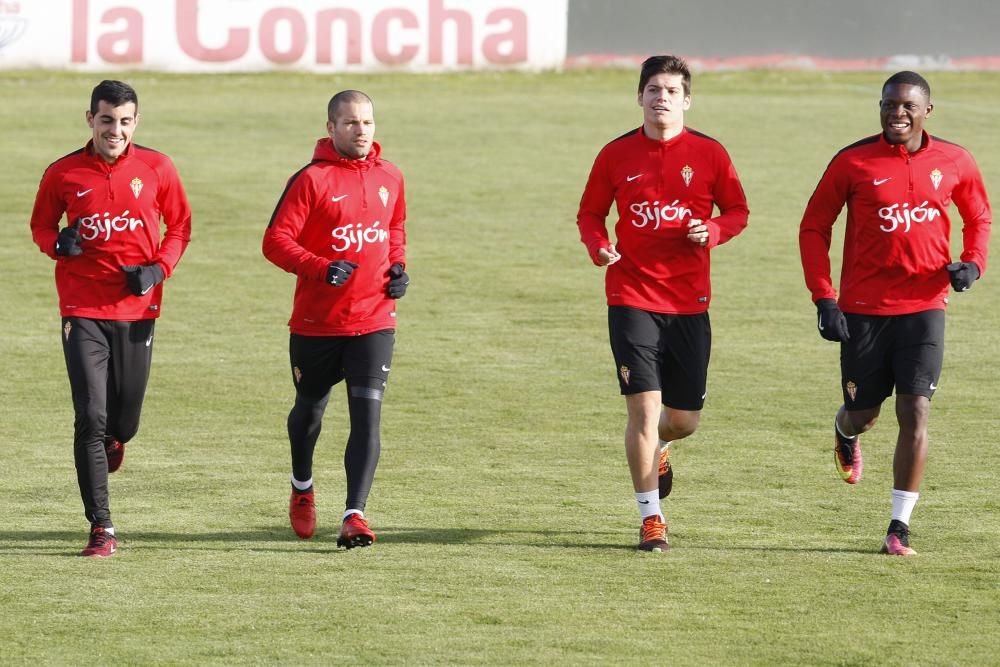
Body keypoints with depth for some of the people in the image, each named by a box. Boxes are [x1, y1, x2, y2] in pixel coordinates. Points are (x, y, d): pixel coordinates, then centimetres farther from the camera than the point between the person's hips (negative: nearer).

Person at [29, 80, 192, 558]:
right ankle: (101, 528, -9)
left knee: (124, 422, 10)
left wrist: (159, 269, -6)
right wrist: (57, 243, -11)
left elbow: (180, 226, 11)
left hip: (137, 308, 1)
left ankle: (111, 442, 49)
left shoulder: (156, 169, 1)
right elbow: (40, 225, 12)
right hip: (83, 310, -1)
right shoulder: (63, 174, 0)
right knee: (91, 418, -11)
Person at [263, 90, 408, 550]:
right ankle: (302, 490, 45)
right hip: (316, 322, -2)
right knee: (310, 409, 17)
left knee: (367, 414, -13)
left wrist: (397, 266, 5)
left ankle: (355, 515, -17)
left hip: (374, 320, 2)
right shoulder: (312, 180, -10)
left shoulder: (389, 178, 6)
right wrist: (321, 269, -26)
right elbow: (276, 241, -13)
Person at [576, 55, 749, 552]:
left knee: (684, 418, 7)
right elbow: (590, 213, 10)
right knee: (644, 407, -10)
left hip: (689, 301, 1)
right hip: (632, 299, -1)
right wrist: (598, 246, -11)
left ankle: (657, 447, 45)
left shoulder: (708, 153, 1)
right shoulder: (616, 155, 1)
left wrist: (712, 231, -13)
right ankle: (651, 517, 1)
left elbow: (737, 211, 8)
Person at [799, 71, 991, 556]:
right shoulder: (852, 163, -5)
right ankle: (845, 435, 49)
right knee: (862, 414, 9)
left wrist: (973, 263, -3)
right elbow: (814, 227, 1)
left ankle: (900, 526, -4)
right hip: (863, 310, 0)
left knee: (915, 412, -10)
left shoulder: (953, 163, 1)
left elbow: (979, 217, 17)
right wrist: (824, 299, -7)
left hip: (924, 306, 0)